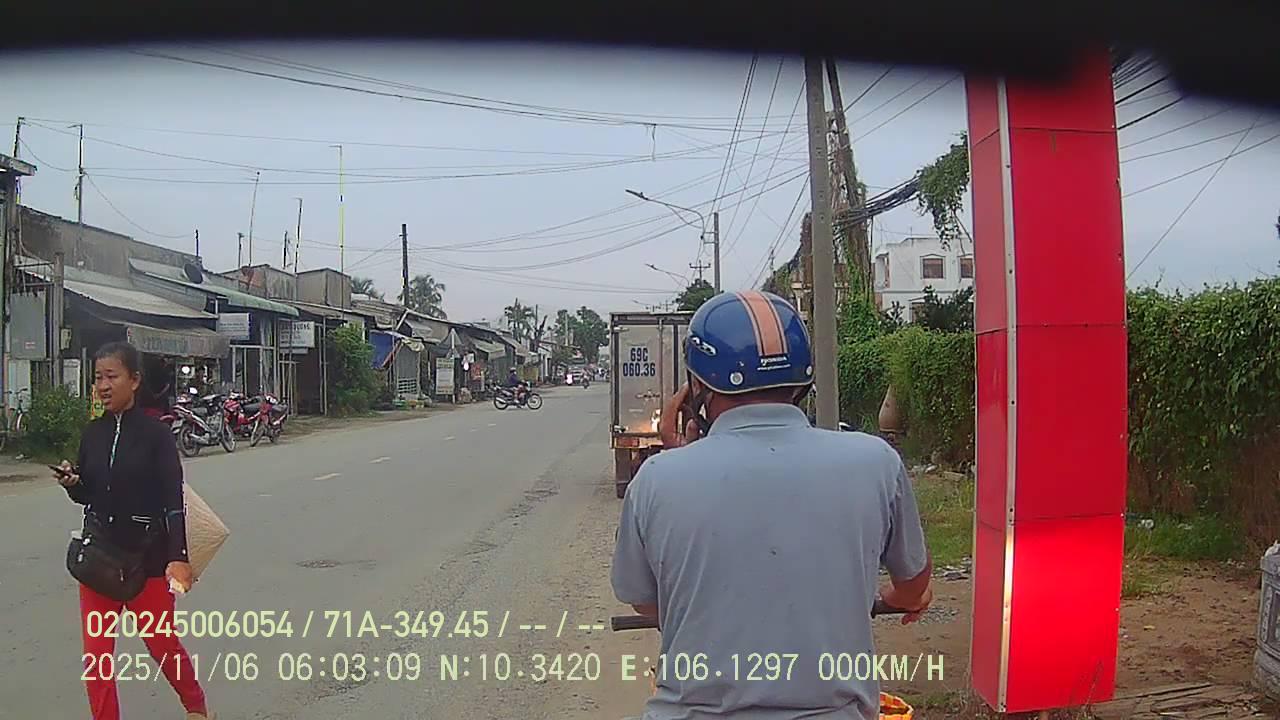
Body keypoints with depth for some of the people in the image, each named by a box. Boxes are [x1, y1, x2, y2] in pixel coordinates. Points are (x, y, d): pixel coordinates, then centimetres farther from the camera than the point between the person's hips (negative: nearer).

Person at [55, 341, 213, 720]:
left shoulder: (155, 434, -9)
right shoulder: (92, 433, 4)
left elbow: (173, 500, -13)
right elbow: (87, 496, 13)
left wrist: (178, 557, -23)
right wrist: (72, 483, -10)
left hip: (146, 556, -4)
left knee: (162, 645, 9)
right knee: (96, 653, 4)